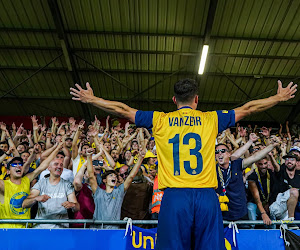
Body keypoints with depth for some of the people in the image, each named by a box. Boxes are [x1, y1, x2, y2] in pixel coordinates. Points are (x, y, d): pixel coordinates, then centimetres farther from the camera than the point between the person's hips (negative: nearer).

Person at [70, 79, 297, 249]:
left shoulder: (160, 120, 7)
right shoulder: (211, 119, 8)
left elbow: (122, 110, 14)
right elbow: (247, 109, 18)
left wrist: (90, 99, 27)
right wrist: (280, 97, 32)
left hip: (174, 197, 0)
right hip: (207, 197, 1)